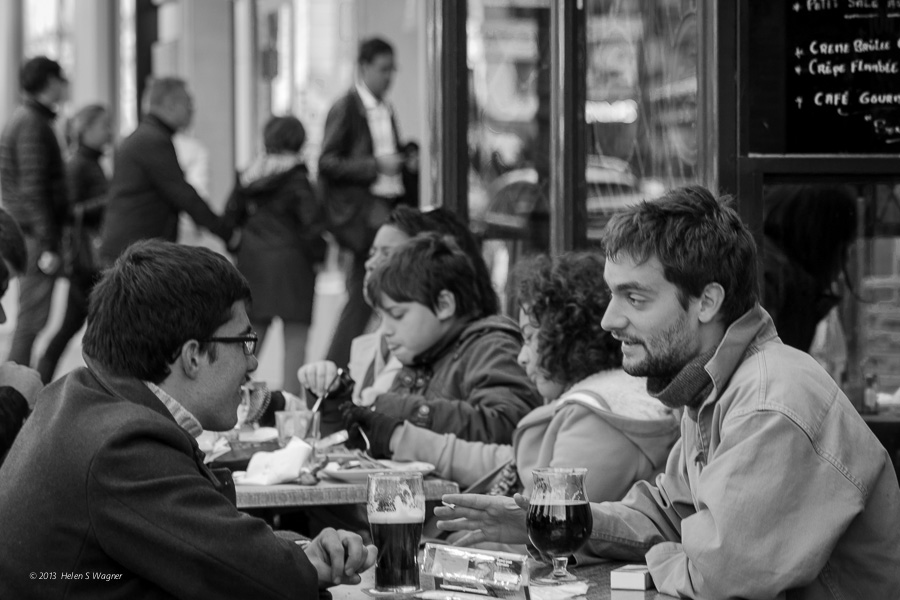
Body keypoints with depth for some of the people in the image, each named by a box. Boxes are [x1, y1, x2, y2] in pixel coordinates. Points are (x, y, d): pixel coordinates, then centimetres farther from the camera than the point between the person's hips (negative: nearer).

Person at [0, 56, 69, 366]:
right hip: (36, 235, -10)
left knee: (31, 315, 13)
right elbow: (33, 189, -20)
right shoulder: (33, 125, -15)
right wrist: (48, 245, -21)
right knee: (33, 316, -7)